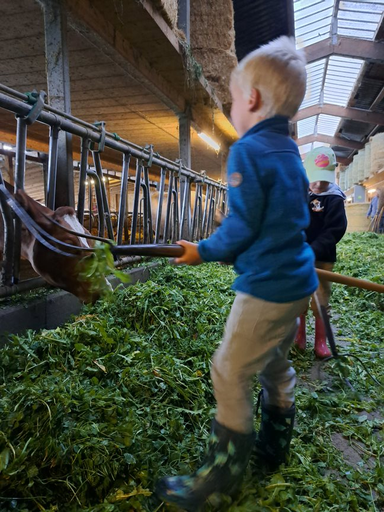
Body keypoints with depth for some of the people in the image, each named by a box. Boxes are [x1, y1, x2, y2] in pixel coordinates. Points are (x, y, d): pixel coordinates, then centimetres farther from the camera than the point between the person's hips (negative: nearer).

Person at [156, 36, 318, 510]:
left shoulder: (247, 151, -15)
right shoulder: (289, 151, 11)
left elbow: (241, 227, -18)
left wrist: (204, 251, -2)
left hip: (267, 288, -9)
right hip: (299, 280, 9)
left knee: (230, 374, 3)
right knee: (275, 365, 22)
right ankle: (272, 448, 41)